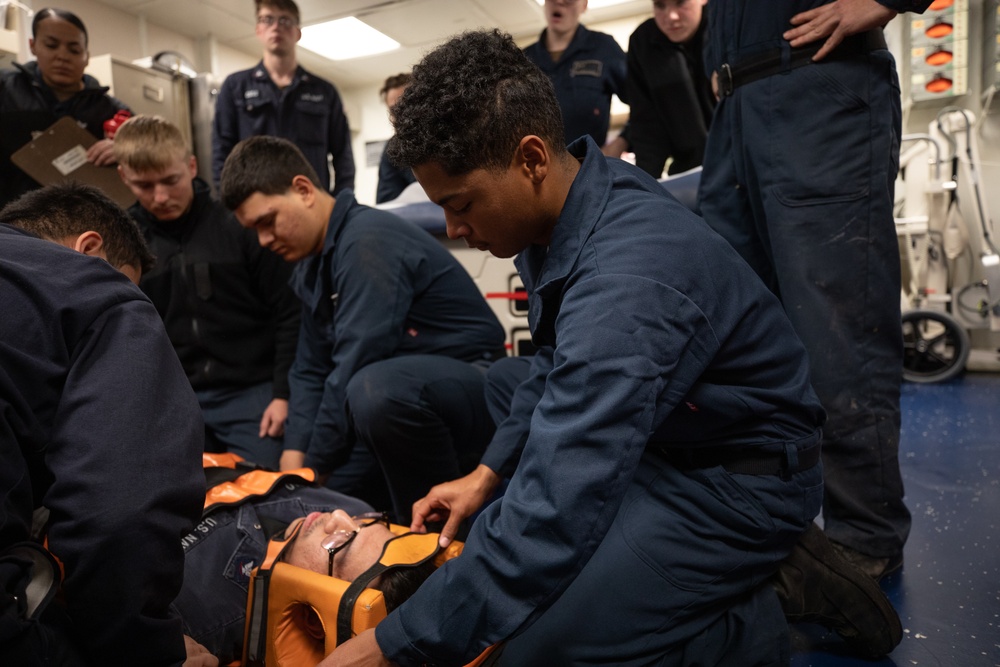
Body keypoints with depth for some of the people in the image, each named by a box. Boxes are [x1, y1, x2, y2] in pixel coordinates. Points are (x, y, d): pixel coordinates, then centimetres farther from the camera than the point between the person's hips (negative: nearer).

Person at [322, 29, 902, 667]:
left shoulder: (625, 279, -34)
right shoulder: (559, 208, -5)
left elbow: (551, 518, -36)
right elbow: (557, 366, 10)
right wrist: (487, 474, 7)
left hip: (741, 480, -9)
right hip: (657, 443, 9)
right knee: (489, 540, 14)